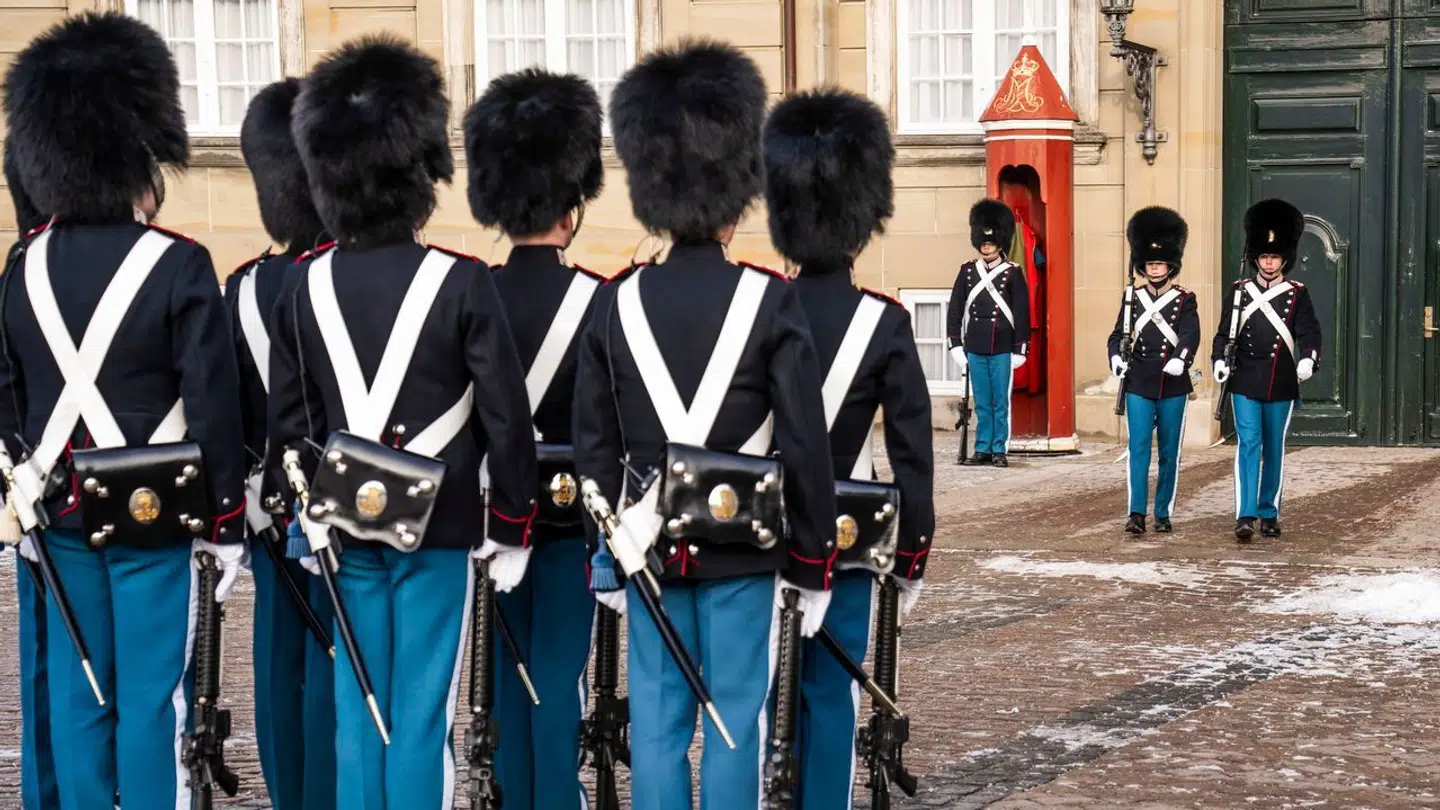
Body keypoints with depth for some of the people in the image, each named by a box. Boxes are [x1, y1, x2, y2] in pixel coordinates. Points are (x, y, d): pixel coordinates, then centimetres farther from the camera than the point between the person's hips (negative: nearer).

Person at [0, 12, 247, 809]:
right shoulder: (178, 266, -12)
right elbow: (213, 406, -12)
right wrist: (225, 523, -4)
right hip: (156, 515, -5)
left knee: (77, 694, 11)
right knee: (151, 698, 1)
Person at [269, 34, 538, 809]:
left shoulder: (304, 286, 0)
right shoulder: (461, 282, -11)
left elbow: (286, 421, 5)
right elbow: (506, 417, -9)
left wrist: (305, 514, 17)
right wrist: (511, 527, 1)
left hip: (346, 525, 4)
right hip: (437, 527, -3)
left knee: (358, 707, 11)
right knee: (422, 712, 1)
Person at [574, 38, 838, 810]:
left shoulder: (616, 302, 0)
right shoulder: (770, 299, -9)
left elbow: (594, 447, 4)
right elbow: (805, 446, -9)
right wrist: (813, 562, -1)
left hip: (651, 544, 3)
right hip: (744, 545, -3)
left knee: (657, 716, 8)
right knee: (737, 716, 4)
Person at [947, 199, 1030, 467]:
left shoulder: (1013, 274, -1)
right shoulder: (967, 271, 7)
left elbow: (1022, 313, 0)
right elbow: (955, 310, 9)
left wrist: (1019, 350, -3)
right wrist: (956, 345, 4)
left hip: (1002, 349, -2)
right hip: (975, 349, 2)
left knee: (1000, 403, 2)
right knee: (982, 404, 8)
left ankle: (999, 450, 7)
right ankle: (983, 448, 13)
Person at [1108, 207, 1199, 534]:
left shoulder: (1185, 300, 2)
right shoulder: (1132, 298, 8)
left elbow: (1190, 335, -12)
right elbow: (1119, 335, 7)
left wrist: (1180, 359, -31)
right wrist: (1115, 357, -14)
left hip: (1173, 386, -1)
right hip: (1138, 384, 1)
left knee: (1169, 452, 6)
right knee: (1139, 448, -7)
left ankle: (1163, 513, 14)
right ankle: (1136, 513, -9)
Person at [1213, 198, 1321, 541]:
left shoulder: (1297, 294, 3)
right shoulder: (1240, 291, 5)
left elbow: (1309, 332, -6)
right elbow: (1225, 331, 6)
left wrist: (1308, 360, -25)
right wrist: (1219, 360, -12)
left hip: (1281, 384, 1)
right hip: (1245, 383, -1)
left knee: (1274, 450, 9)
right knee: (1248, 445, -9)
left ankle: (1269, 514, 20)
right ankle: (1245, 516, -14)